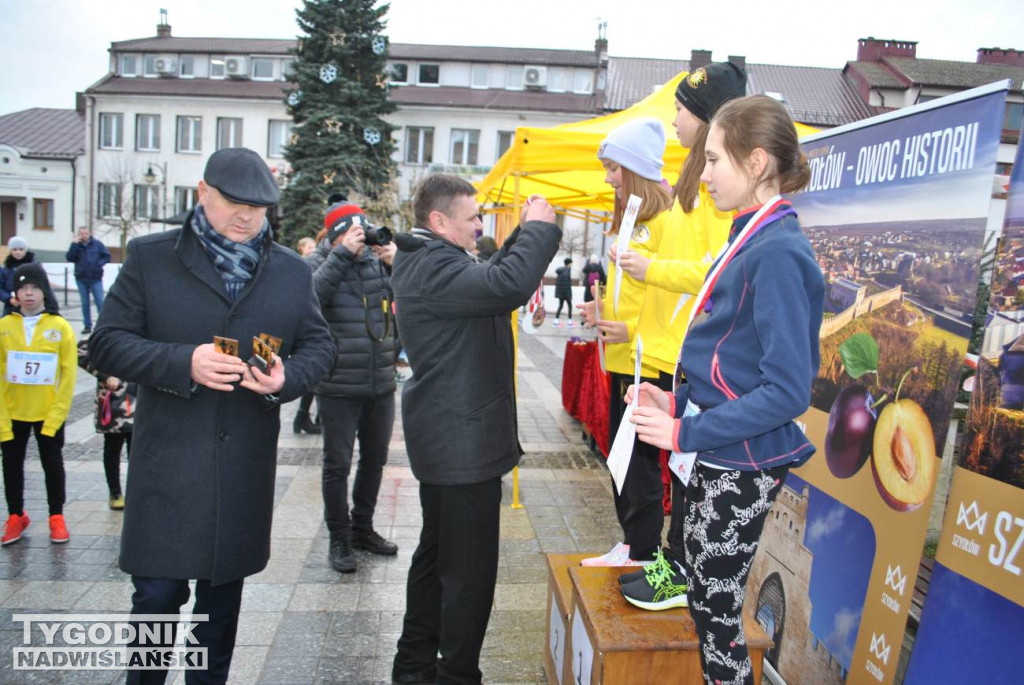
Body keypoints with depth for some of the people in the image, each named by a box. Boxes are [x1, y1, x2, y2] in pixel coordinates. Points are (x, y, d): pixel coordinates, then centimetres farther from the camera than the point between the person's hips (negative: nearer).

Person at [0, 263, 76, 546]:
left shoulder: (61, 327, -8)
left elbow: (68, 375, -7)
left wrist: (56, 414, -13)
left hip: (49, 413, -2)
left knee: (52, 463, 11)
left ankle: (56, 517, 24)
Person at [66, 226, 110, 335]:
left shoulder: (97, 244, 1)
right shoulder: (76, 245, 3)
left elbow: (107, 255, 4)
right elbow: (69, 258, -8)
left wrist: (100, 264, -12)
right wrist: (75, 244, -14)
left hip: (96, 278, -2)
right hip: (81, 279, 2)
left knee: (100, 302, -5)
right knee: (85, 303, 8)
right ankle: (87, 326, 15)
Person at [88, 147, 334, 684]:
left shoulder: (293, 271, 6)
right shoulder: (150, 257, 0)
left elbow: (319, 346, 9)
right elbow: (107, 343, -3)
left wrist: (288, 377, -13)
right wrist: (183, 363, -20)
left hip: (247, 465, 3)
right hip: (168, 461, -2)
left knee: (223, 595, 17)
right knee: (157, 594, 3)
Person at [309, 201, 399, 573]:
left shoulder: (377, 260, 7)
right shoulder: (319, 263, -2)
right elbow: (311, 296, -23)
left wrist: (395, 263, -13)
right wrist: (342, 254, -22)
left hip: (381, 385, 4)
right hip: (339, 387, -4)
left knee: (375, 459, 15)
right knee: (338, 464, 5)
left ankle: (363, 529, 33)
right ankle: (339, 539, 21)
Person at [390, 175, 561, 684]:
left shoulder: (426, 261, 13)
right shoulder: (434, 268, -21)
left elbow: (491, 276, 18)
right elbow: (509, 285, -35)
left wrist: (526, 231, 5)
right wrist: (539, 227, -19)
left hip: (444, 437, 12)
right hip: (465, 441, -12)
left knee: (436, 553, 22)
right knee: (470, 569, 0)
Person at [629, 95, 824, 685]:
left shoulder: (779, 253, -20)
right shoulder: (753, 239, 9)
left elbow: (788, 389, -24)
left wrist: (686, 432, -21)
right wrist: (679, 401, 8)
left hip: (743, 465, -9)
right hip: (720, 456, 9)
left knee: (717, 609, 7)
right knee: (707, 599, 21)